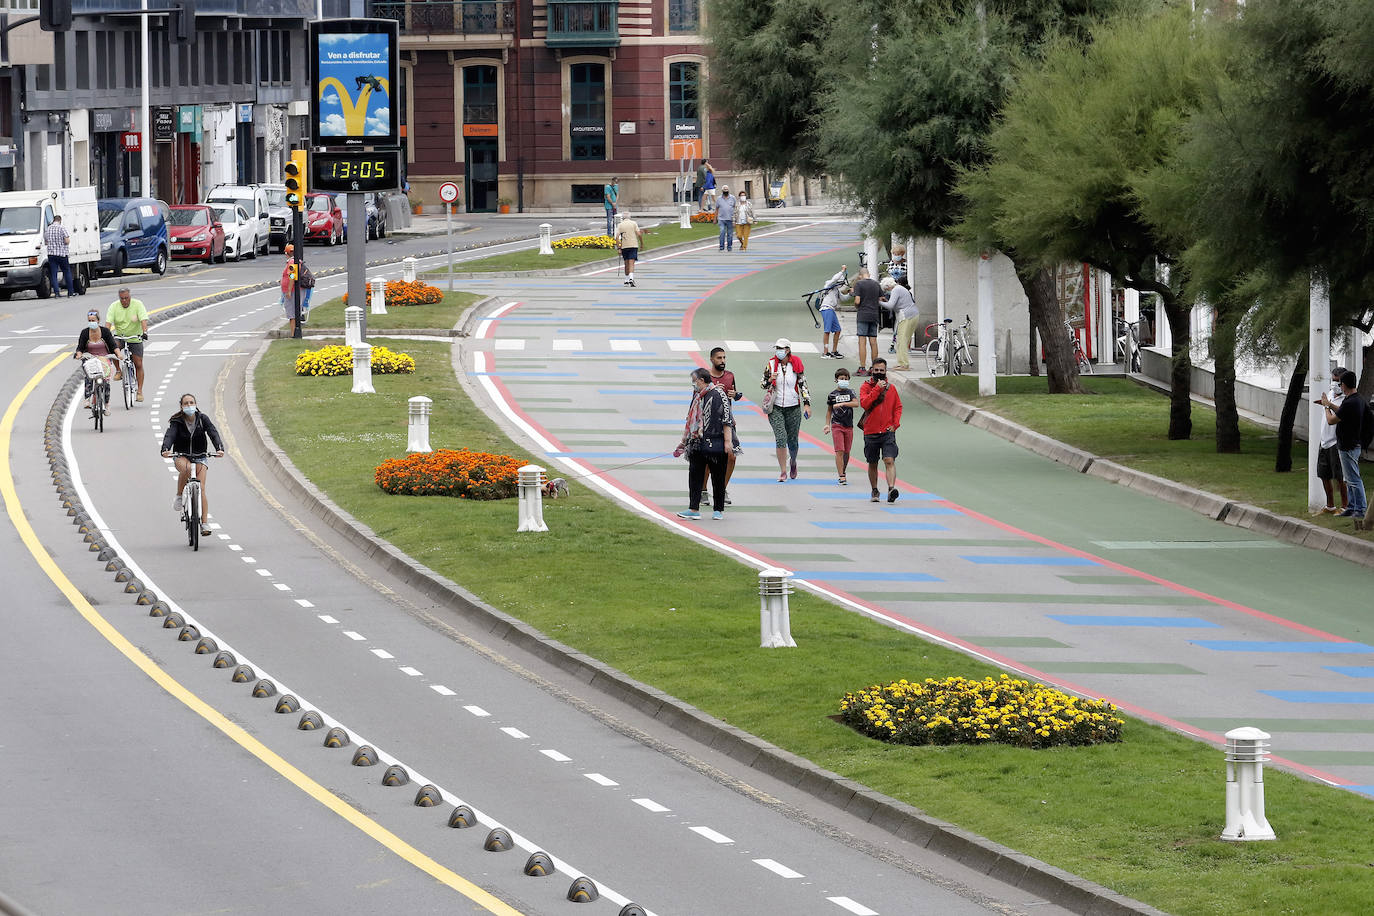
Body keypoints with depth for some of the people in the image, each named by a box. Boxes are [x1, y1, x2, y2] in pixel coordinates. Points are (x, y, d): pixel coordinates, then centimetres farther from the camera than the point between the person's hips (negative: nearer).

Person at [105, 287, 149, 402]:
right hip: (120, 337, 1)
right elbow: (108, 322, -17)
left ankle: (140, 391, 4)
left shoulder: (137, 304, -12)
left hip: (135, 338, -1)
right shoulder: (114, 306, -9)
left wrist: (144, 332, -40)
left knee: (138, 365, -3)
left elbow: (143, 319, -23)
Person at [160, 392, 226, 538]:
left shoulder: (202, 419, -4)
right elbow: (169, 435, -21)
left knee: (201, 488, -14)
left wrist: (219, 448, -35)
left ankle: (205, 523, -15)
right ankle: (179, 497, -16)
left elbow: (213, 433, -16)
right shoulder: (177, 422, -6)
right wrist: (165, 449, -43)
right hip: (181, 456, -1)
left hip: (199, 457, 1)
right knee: (186, 468, -37)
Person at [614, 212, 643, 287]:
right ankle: (631, 278, -26)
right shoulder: (634, 223, 3)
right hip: (633, 245, -1)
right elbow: (639, 234, -5)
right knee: (631, 263, -7)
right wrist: (642, 243, 8)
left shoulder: (620, 225, 6)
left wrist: (618, 248, -1)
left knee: (626, 263, 15)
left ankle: (627, 280, 23)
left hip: (624, 246, 1)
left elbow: (617, 237, -2)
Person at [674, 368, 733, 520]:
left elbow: (726, 419, -12)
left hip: (714, 443, -7)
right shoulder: (697, 395, 14)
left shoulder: (718, 394, -9)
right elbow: (691, 419, 23)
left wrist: (727, 441, -17)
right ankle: (694, 509, 1)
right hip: (697, 444, 7)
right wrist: (684, 440, 25)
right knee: (695, 475, 1)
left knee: (717, 477, 3)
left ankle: (718, 510, 11)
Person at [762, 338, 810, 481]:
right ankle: (783, 472, -10)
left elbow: (803, 385, 5)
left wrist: (807, 404, -2)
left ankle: (792, 462, 38)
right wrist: (770, 380, -15)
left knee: (792, 441, 6)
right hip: (776, 408, 0)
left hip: (793, 408, 0)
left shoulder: (796, 364, 0)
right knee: (781, 439, -15)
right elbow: (763, 385, 7)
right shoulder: (771, 364, 1)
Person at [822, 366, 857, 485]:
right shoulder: (832, 395, 3)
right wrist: (827, 424, 6)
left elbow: (856, 403, -12)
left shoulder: (850, 392, 5)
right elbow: (829, 410, 13)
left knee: (846, 452, 8)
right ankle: (841, 477, -14)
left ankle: (843, 473, 26)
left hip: (849, 425, 2)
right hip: (837, 425, -2)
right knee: (839, 451, -11)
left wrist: (841, 404, -22)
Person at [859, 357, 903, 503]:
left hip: (888, 431, 0)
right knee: (872, 463, 11)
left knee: (889, 460, -16)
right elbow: (864, 403, -15)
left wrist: (895, 423, 1)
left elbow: (898, 407, 16)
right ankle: (874, 491, 25)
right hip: (871, 432, 0)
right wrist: (877, 389, -17)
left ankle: (891, 488, -27)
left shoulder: (891, 388, 8)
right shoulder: (866, 387, 2)